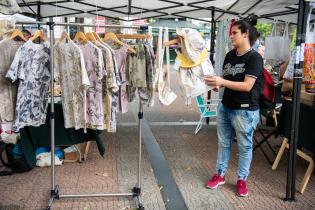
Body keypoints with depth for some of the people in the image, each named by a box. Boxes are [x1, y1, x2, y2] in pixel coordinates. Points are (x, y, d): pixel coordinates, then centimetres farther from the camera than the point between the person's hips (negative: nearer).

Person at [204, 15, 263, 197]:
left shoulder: (254, 58, -14)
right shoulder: (230, 55, 6)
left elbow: (247, 86, -21)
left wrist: (222, 82, -28)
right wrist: (216, 83, -10)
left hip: (245, 111, -7)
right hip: (225, 107, 7)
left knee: (245, 146, 9)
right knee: (224, 143, 16)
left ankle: (242, 180, 24)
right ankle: (220, 174, 31)